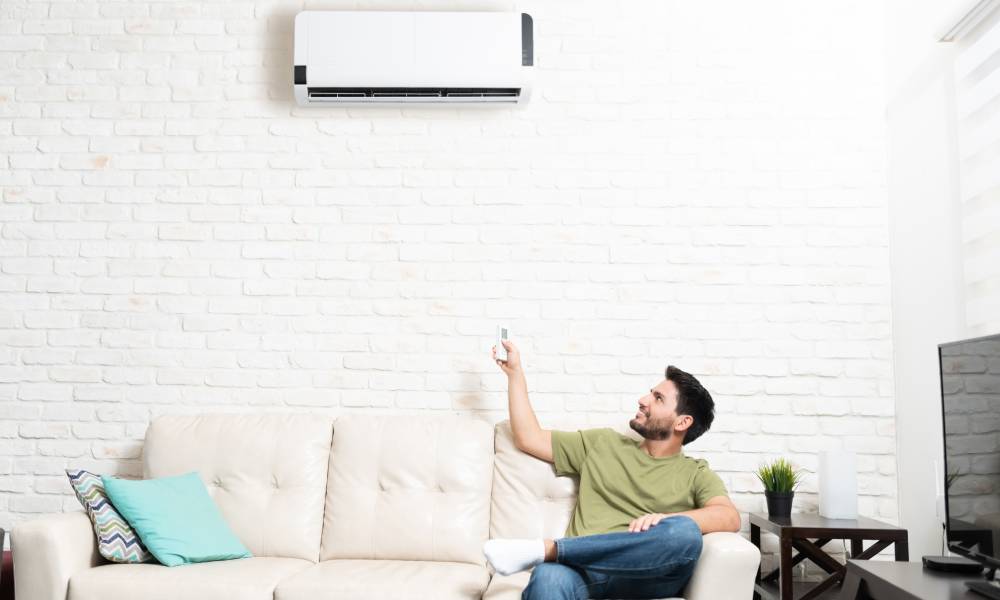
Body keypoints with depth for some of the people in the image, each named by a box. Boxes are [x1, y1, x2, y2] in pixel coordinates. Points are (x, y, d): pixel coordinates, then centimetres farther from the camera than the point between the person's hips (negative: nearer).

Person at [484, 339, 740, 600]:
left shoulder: (696, 474, 15)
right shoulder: (603, 444, 25)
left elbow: (730, 518, -5)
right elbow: (530, 438, 26)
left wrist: (666, 520, -23)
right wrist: (515, 371, 28)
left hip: (647, 575, 2)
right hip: (584, 567, -1)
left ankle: (545, 549, -28)